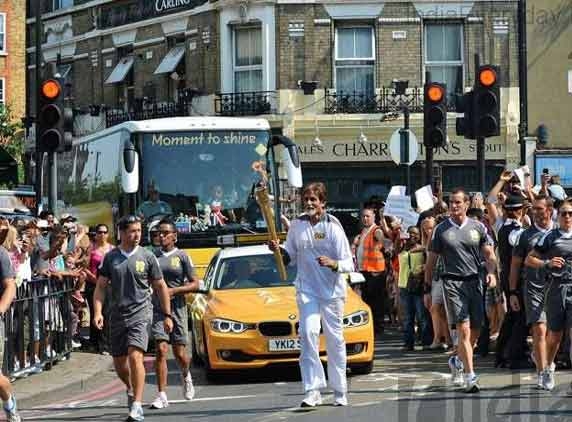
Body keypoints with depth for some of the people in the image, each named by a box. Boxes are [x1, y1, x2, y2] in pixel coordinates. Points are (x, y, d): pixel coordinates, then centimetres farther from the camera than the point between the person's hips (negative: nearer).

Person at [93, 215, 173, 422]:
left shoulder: (147, 257, 2)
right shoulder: (110, 257, 6)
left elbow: (161, 287, 8)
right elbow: (101, 287, 8)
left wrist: (167, 315, 7)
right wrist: (98, 312, -5)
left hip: (140, 313, -3)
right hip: (117, 315, 3)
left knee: (135, 356, -19)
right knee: (119, 362, 10)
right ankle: (131, 389, 41)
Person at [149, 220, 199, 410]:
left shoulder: (181, 256, 0)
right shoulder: (153, 256, 7)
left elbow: (195, 284, -2)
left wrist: (174, 291, -14)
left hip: (177, 308, -1)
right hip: (157, 309, 1)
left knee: (180, 353, 5)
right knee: (161, 350, -11)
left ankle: (186, 376, 40)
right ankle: (162, 396, -12)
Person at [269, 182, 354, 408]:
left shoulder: (333, 226, -7)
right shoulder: (297, 225, 5)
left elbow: (348, 264, -8)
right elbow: (290, 256, 16)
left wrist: (333, 263, -28)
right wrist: (278, 250, -5)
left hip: (332, 290, -2)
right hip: (306, 289, 2)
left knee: (334, 339, 7)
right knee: (308, 334, -14)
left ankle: (340, 391, 18)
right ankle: (312, 390, -17)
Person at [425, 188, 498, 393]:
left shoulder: (477, 228, 9)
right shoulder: (441, 230, 5)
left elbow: (490, 255, 9)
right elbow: (431, 261, 9)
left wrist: (491, 272, -11)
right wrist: (428, 289, 7)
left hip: (474, 281, 3)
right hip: (452, 282, -3)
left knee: (476, 330, 6)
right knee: (464, 330, -13)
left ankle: (459, 360, 32)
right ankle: (470, 376, -17)